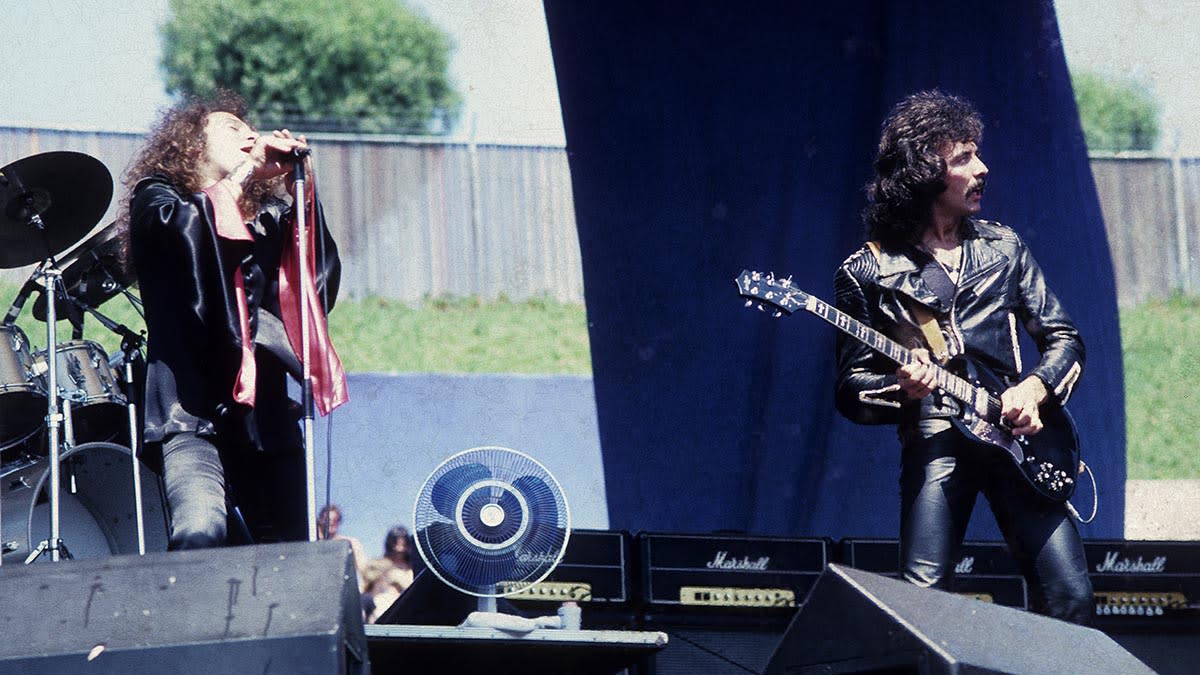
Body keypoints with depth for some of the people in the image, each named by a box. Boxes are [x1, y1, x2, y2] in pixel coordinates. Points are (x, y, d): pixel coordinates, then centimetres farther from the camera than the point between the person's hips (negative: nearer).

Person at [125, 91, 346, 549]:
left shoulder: (269, 216, 21)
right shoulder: (158, 199, 12)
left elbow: (322, 280, 5)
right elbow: (186, 231, -13)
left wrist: (301, 183, 1)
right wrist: (250, 170, -8)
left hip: (266, 412, 5)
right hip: (192, 409, -5)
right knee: (202, 531, -30)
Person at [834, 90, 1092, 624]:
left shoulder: (1003, 247, 15)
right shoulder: (867, 272, 4)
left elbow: (1064, 339, 17)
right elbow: (849, 389, 4)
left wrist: (1036, 386, -3)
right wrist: (902, 389, -17)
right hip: (934, 443, -3)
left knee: (1070, 597, -7)